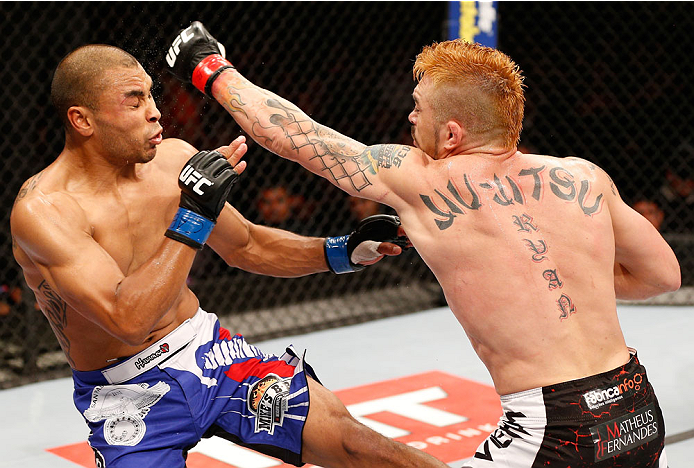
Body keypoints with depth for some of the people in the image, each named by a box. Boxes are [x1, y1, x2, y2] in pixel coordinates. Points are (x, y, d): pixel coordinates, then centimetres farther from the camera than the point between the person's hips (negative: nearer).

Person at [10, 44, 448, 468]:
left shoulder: (174, 159, -4)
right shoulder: (42, 211, -21)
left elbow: (245, 246, 12)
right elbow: (128, 321, -32)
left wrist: (341, 251, -1)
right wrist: (193, 217, -32)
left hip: (210, 351, 4)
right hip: (131, 396, -4)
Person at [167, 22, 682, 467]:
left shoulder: (417, 183, -7)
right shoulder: (585, 176, 2)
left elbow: (295, 135, 4)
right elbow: (662, 274, 14)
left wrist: (211, 70, 18)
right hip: (642, 415, 5)